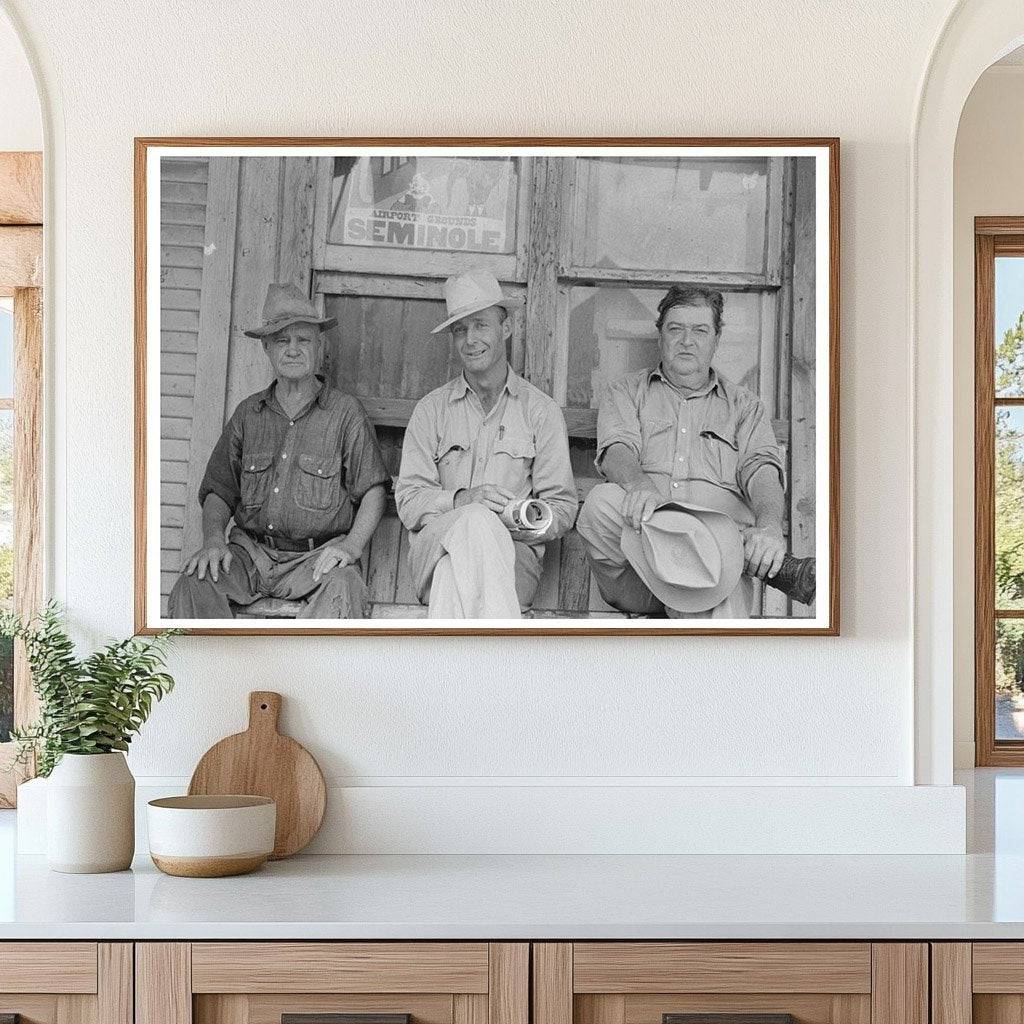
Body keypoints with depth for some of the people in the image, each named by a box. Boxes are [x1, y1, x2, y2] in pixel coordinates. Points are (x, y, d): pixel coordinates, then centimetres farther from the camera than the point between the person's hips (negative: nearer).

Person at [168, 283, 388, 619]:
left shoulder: (345, 412, 5)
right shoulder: (248, 413, 15)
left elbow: (372, 490, 3)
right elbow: (219, 491, 14)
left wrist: (352, 545, -13)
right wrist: (213, 537, -6)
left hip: (317, 556, -3)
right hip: (251, 552, 3)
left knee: (342, 588, -36)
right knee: (195, 582, -27)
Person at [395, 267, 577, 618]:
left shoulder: (541, 411, 15)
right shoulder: (431, 410, 16)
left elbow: (561, 507, 10)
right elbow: (408, 501, 6)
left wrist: (523, 521, -13)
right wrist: (460, 500, -15)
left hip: (515, 557, 0)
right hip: (435, 547, 0)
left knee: (454, 574, -37)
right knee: (476, 521, -37)